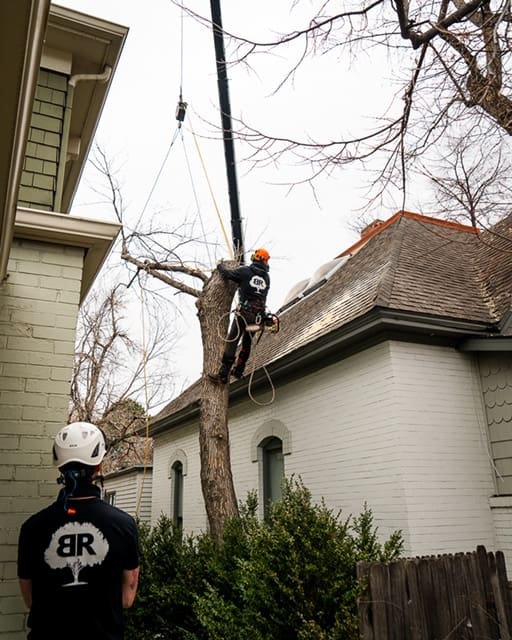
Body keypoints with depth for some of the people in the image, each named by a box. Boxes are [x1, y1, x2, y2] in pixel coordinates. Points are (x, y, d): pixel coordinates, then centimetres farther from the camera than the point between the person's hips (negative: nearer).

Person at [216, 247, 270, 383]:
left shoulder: (245, 271, -2)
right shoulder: (266, 277, 13)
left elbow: (227, 273, 3)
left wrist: (220, 266, 25)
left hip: (244, 312, -4)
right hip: (259, 314, 5)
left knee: (232, 341, -4)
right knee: (247, 342, 18)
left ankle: (224, 373, -11)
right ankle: (239, 370, 19)